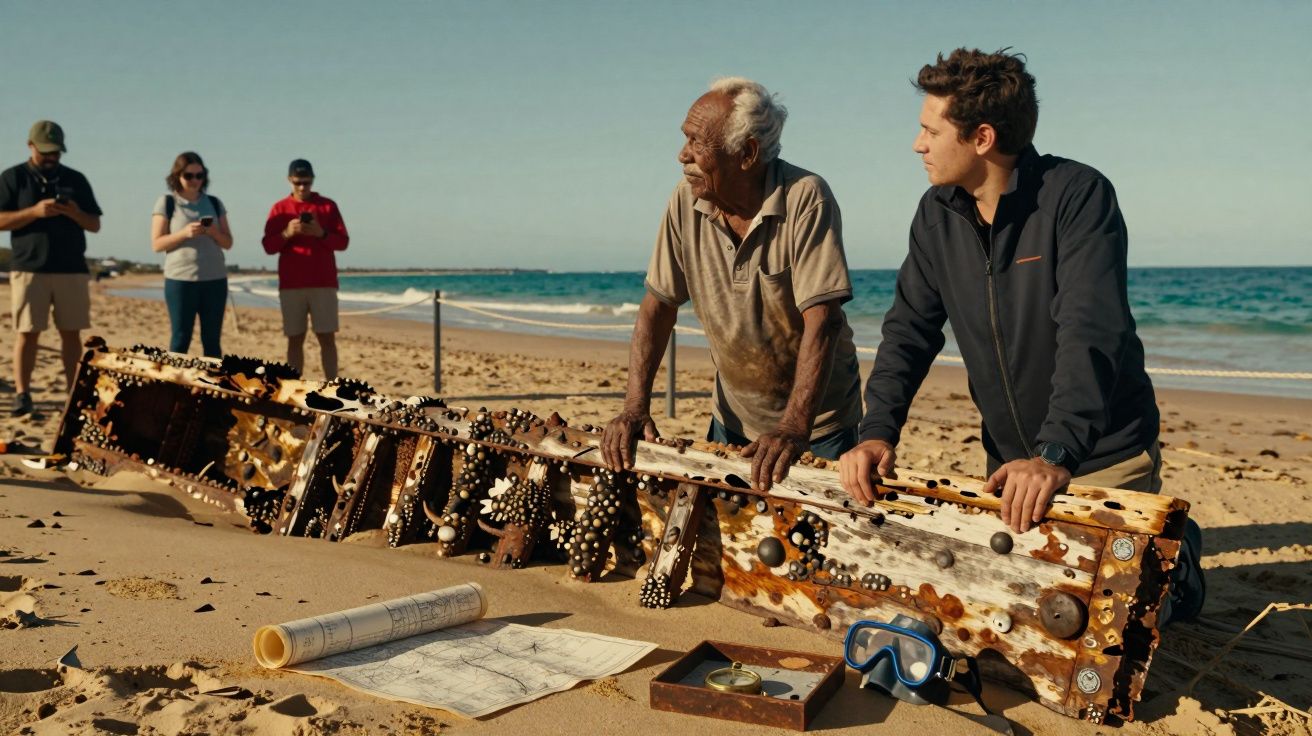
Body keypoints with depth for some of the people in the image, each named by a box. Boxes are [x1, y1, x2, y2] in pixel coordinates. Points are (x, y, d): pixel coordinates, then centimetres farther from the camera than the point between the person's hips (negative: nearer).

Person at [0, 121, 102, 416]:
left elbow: (95, 224, 12)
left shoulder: (76, 179, 13)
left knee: (71, 332, 2)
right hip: (29, 269, -2)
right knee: (28, 332, -4)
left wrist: (75, 213, -9)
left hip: (72, 269, 2)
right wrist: (35, 211, -16)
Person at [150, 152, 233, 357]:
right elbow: (157, 244, -2)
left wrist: (214, 233, -9)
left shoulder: (214, 203, 11)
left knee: (212, 340, 4)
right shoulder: (166, 203, 2)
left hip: (215, 279, 3)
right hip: (180, 280, -3)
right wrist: (184, 233, -16)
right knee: (180, 339, -1)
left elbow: (228, 243, 12)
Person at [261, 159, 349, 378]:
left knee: (327, 338, -4)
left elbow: (343, 241, 3)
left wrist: (321, 233, -14)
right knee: (295, 339, 1)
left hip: (324, 284, -1)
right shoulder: (280, 208, 9)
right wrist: (287, 233, -14)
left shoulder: (328, 205, 7)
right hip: (291, 285, 1)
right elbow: (269, 246, 4)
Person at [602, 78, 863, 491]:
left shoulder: (805, 199, -22)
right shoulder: (686, 202, -8)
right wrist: (635, 406, -13)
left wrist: (794, 428, -36)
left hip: (817, 422, -4)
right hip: (732, 417, 4)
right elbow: (659, 305, -4)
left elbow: (821, 320, -28)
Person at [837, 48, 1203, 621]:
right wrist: (877, 433, -17)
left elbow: (1089, 335, -30)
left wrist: (1056, 454, -41)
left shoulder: (1078, 197, -20)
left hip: (1104, 458, -5)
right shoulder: (937, 215, -1)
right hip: (1011, 463, 6)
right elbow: (910, 329, -3)